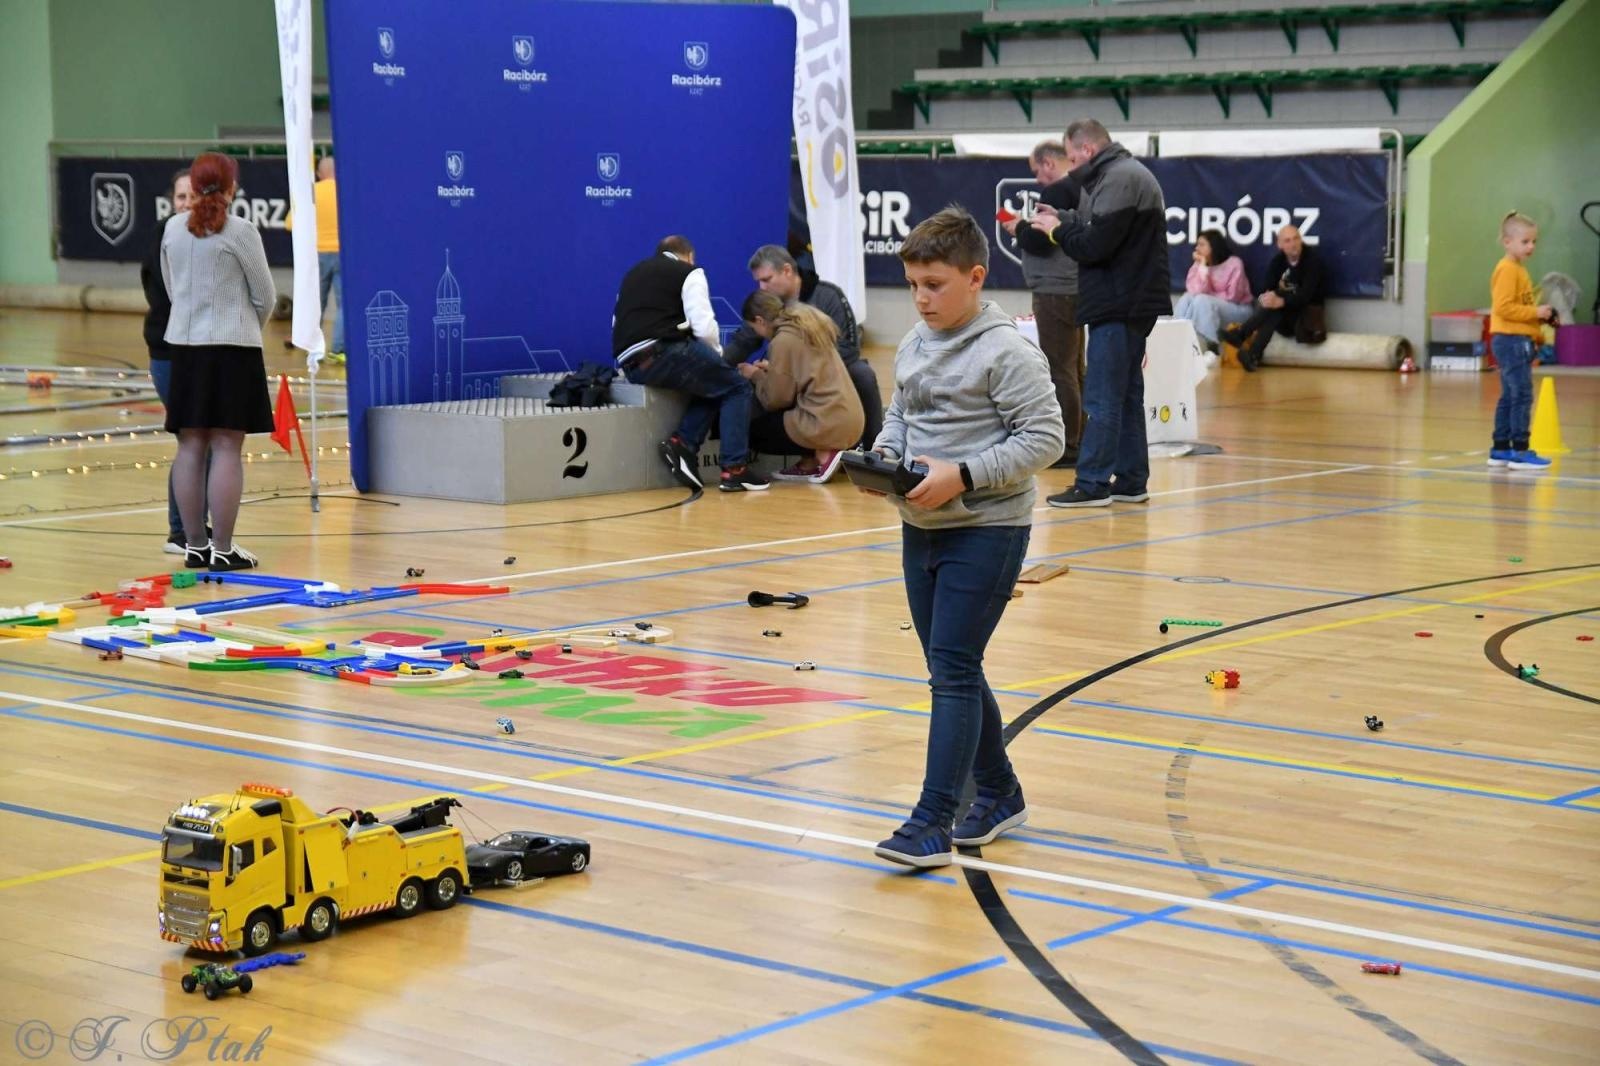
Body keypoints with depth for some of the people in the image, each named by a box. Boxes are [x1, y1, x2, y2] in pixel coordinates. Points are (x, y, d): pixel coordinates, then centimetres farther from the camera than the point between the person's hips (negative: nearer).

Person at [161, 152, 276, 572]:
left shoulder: (173, 229, 5)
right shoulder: (240, 231, -9)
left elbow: (172, 287, 14)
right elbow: (265, 296, -2)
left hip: (184, 345, 5)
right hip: (232, 347, -5)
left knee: (190, 447, 8)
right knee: (226, 447, -4)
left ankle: (195, 545, 12)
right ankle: (222, 549, -5)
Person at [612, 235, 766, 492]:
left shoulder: (634, 274, 28)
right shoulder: (688, 273, 8)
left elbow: (619, 324, 28)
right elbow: (704, 328, -4)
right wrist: (716, 353, 18)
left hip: (630, 364, 7)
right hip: (664, 352, -7)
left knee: (713, 384, 23)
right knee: (737, 388, 8)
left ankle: (683, 444, 2)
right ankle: (734, 469, -5)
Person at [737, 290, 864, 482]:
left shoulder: (783, 340, -10)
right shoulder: (808, 325, 14)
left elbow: (776, 399, -6)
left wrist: (756, 376, 11)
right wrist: (771, 369, 20)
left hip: (827, 425, -9)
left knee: (753, 431, 8)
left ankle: (821, 455, -3)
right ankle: (809, 463, 9)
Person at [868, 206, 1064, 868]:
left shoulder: (1006, 352, -14)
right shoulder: (913, 345, 8)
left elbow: (1044, 438, -16)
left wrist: (962, 475, -22)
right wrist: (883, 456, -1)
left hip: (987, 532, -8)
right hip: (920, 528, 8)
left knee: (953, 670, -10)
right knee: (953, 670, 14)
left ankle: (932, 822, -9)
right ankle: (999, 794, 29)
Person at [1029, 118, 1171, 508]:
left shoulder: (1120, 179, -15)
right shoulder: (1123, 174, 18)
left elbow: (1095, 245, -19)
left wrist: (1057, 229, -5)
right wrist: (1064, 220, 8)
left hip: (1119, 307, -11)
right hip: (1129, 304, 11)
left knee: (1103, 399, -8)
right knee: (1126, 395, 13)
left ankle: (1093, 483, -6)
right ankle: (1131, 481, 17)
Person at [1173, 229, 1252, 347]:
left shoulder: (1234, 263, -11)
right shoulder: (1199, 264, 1)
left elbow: (1232, 296, -14)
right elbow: (1196, 291, -15)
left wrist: (1209, 295, -8)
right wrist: (1202, 267, -19)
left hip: (1237, 310, -5)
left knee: (1201, 300, -29)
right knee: (1187, 298, -19)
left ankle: (1210, 345, -32)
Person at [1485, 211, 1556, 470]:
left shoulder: (1519, 270, 18)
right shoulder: (1507, 270, -13)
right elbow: (1504, 308, -20)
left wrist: (1541, 316, 11)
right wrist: (1535, 312, -18)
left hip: (1519, 340, 11)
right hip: (1510, 340, -11)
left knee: (1509, 397, 12)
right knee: (1522, 395, -12)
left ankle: (1500, 450, 16)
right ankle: (1520, 451, -13)